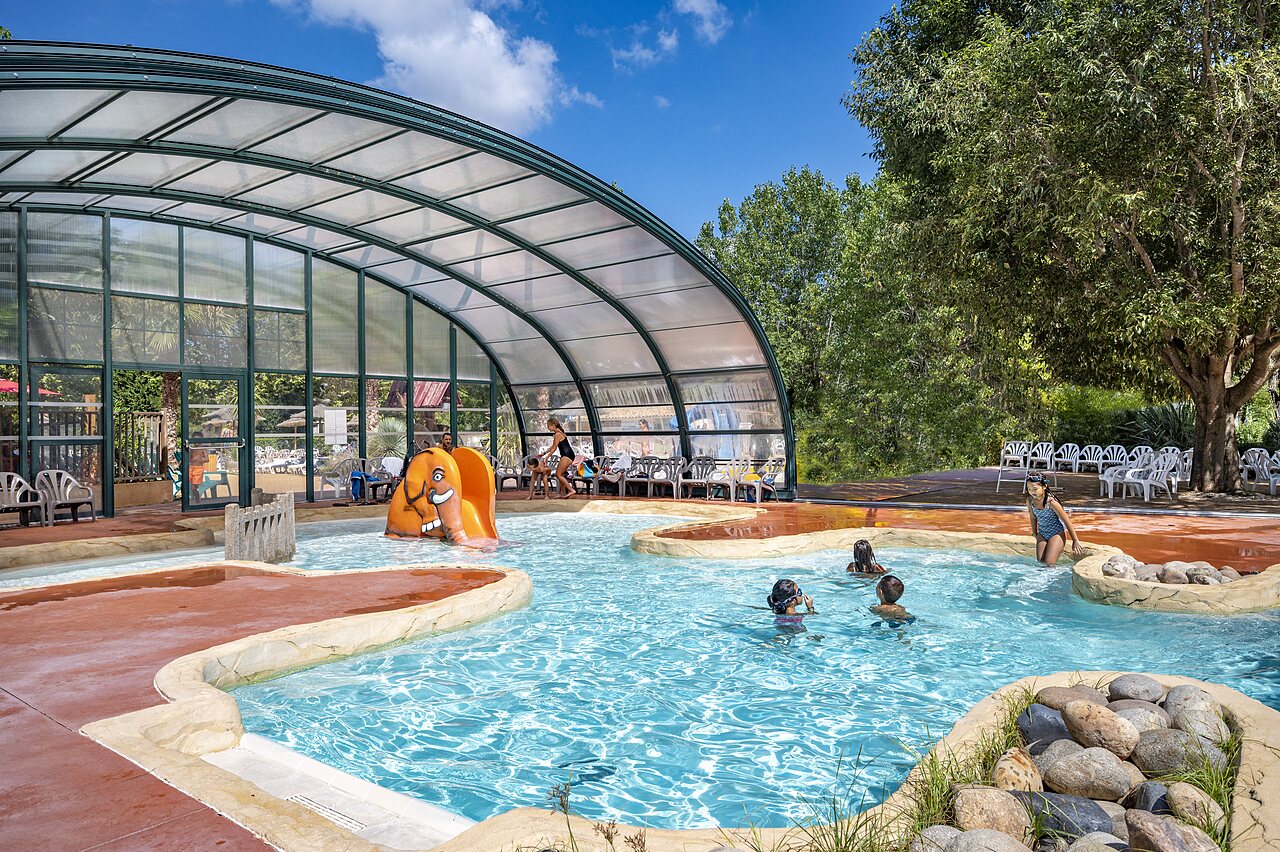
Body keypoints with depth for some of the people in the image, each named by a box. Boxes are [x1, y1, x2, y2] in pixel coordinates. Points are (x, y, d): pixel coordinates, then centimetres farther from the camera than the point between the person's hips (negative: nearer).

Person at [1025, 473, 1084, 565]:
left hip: (1057, 533, -5)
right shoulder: (1030, 500, -10)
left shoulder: (1051, 502, -26)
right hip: (1042, 534, 6)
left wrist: (1075, 541, -10)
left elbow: (1066, 521, -16)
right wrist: (1035, 534, 18)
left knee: (1049, 564, -12)